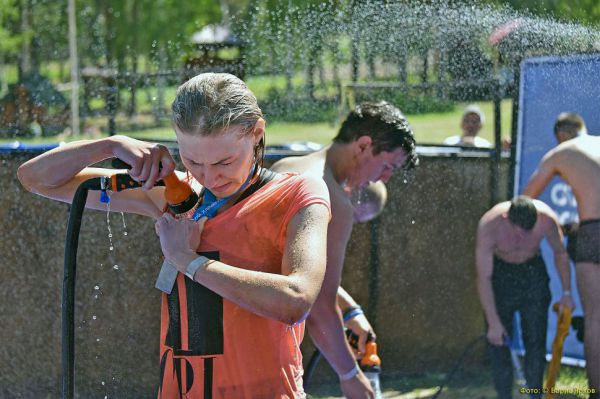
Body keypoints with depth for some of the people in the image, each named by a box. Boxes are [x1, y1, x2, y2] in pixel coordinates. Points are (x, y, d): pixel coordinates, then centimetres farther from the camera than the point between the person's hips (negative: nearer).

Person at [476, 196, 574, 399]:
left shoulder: (547, 219, -27)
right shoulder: (489, 225, -32)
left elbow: (560, 252, -5)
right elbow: (483, 278, -27)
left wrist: (566, 292, -4)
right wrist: (493, 322, -27)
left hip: (532, 271, 1)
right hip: (499, 272, -1)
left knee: (536, 336, -2)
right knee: (498, 340, -6)